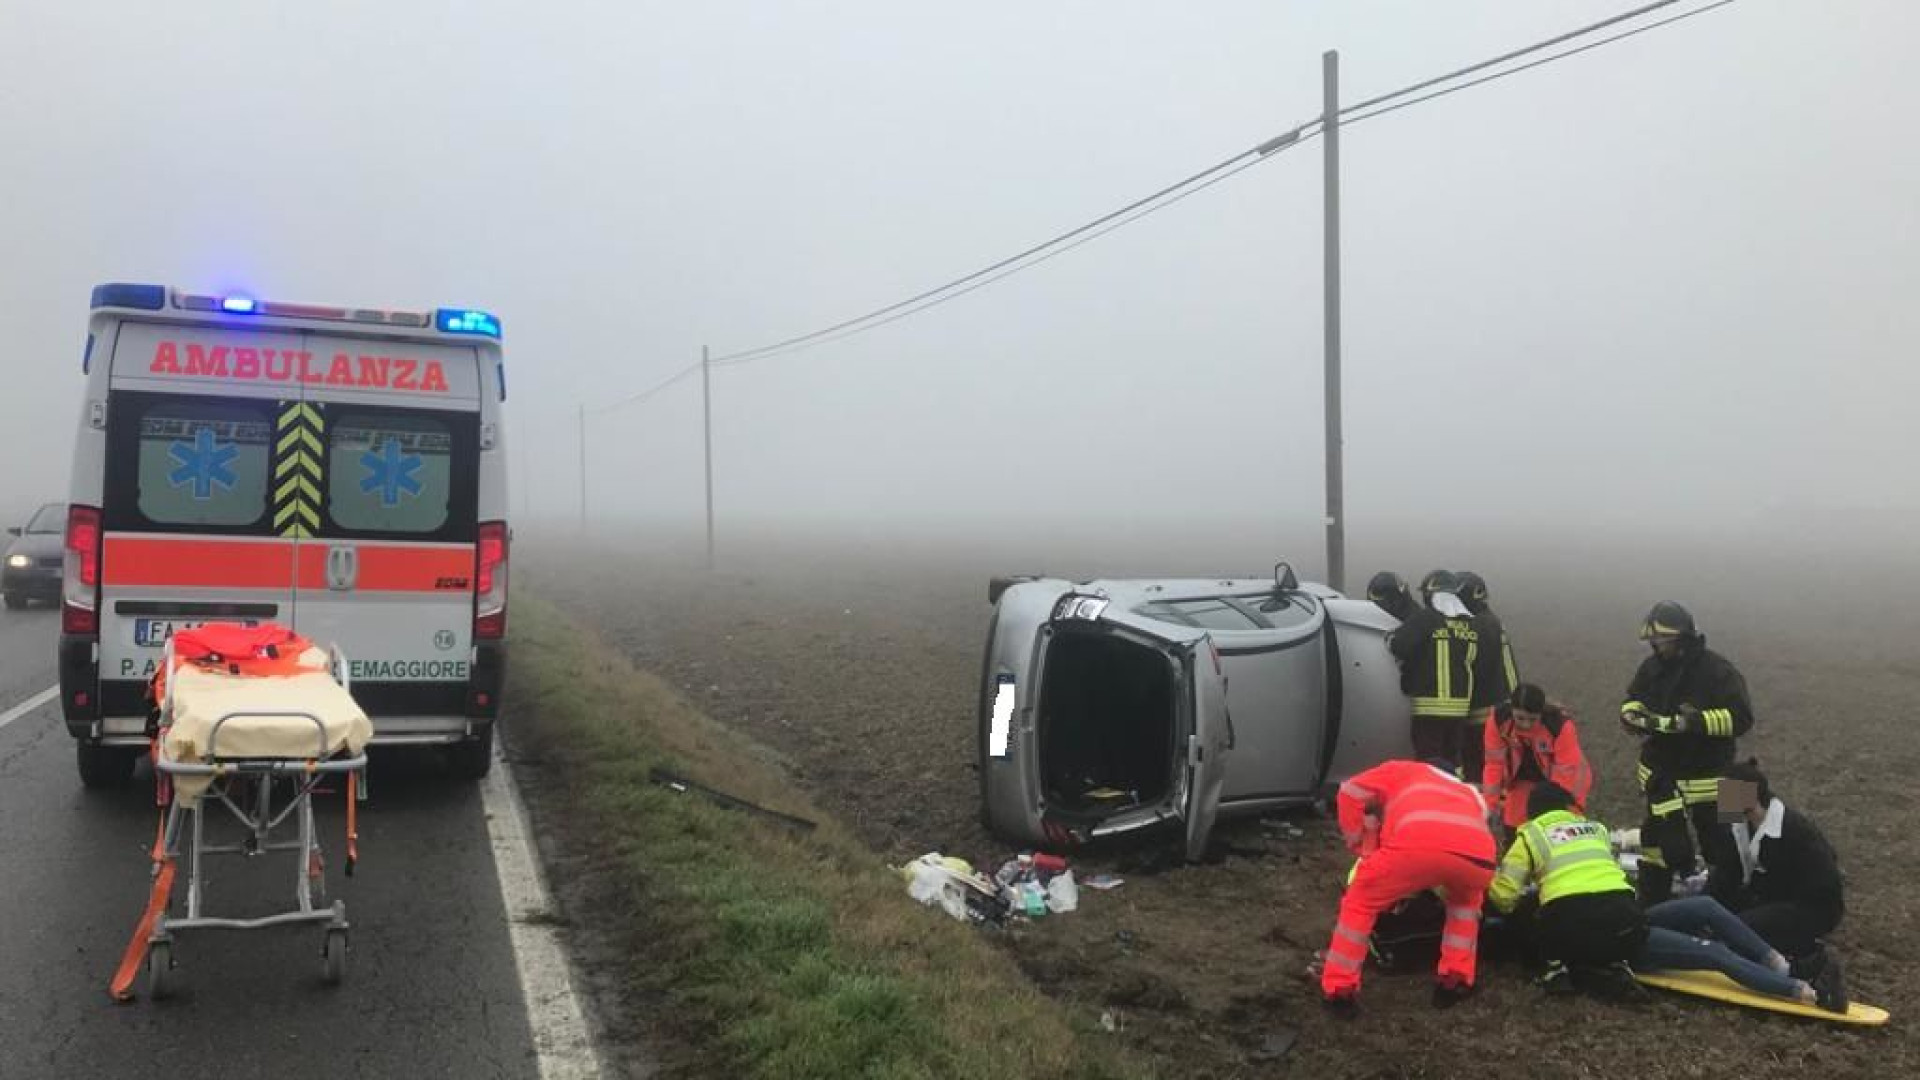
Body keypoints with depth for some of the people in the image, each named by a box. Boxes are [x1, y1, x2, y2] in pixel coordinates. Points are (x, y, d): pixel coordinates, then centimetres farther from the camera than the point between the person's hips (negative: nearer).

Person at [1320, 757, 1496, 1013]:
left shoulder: (1405, 770, 37)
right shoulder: (1469, 793, 46)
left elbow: (1351, 792, 25)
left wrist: (1361, 846, 35)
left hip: (1420, 843, -3)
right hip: (1478, 856, 4)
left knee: (1360, 901, 19)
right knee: (1466, 900, 39)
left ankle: (1338, 990, 16)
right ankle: (1456, 980, 31)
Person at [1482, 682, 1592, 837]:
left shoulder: (1561, 725, -36)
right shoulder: (1498, 719, -27)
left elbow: (1568, 771, -30)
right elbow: (1495, 763, -17)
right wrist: (1490, 803, -16)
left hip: (1556, 780, -3)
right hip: (1523, 779, 3)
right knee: (1512, 827, 5)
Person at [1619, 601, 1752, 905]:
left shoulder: (1717, 671, -16)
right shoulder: (1651, 667, 1)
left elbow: (1741, 717, -21)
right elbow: (1632, 701, 13)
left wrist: (1697, 721, -32)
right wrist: (1633, 715, -10)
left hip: (1705, 775, -5)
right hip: (1660, 772, 5)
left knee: (1721, 845, 5)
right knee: (1659, 840, 16)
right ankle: (1650, 906, 28)